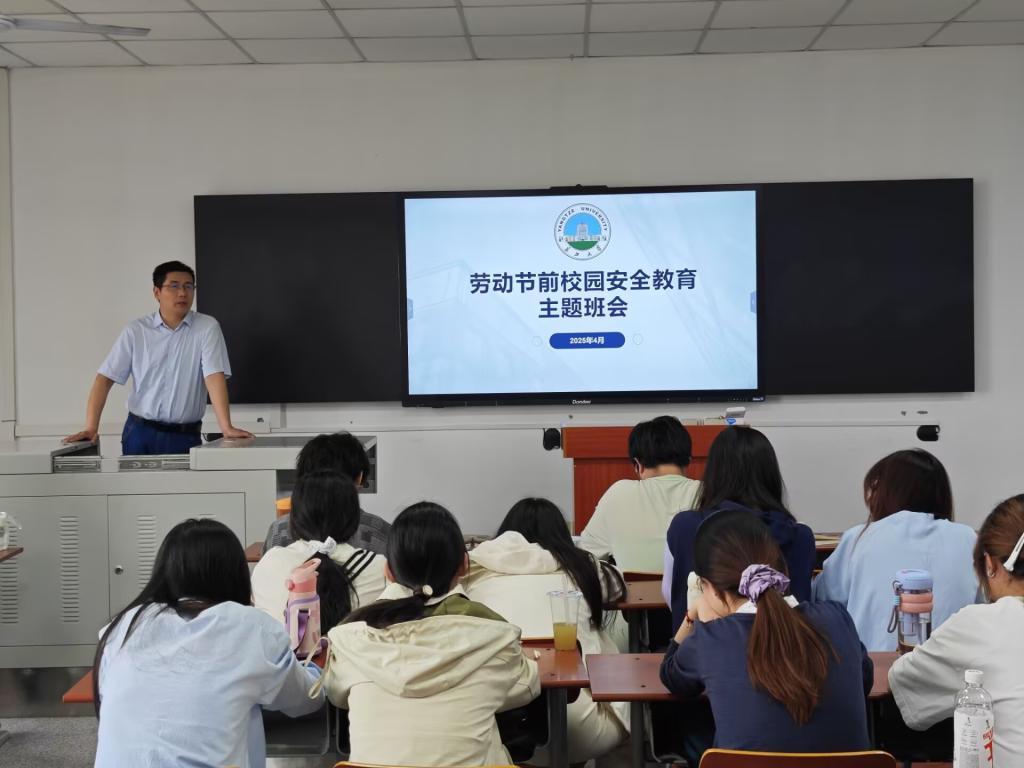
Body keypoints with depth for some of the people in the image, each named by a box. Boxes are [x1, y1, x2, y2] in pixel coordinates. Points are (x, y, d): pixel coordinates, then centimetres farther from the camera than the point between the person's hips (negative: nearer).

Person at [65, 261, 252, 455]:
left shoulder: (207, 328, -2)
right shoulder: (136, 331, 2)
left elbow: (215, 376, -12)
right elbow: (105, 378, 0)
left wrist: (227, 428, -23)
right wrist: (91, 428, -11)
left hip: (185, 437, -1)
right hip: (139, 433, 1)